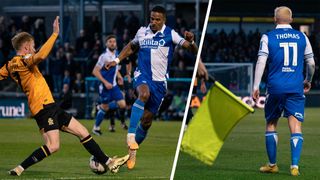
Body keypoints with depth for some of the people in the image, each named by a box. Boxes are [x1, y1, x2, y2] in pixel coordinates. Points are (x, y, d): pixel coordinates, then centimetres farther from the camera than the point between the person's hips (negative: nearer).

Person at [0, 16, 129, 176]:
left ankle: (108, 163, 14)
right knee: (53, 146, -20)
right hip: (43, 107, -10)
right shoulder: (21, 61, -12)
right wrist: (55, 34, -25)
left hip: (50, 106, 10)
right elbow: (41, 55, -29)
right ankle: (19, 169, -12)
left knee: (83, 132, 10)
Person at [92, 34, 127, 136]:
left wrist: (119, 76, 6)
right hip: (105, 86, -6)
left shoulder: (117, 54, 6)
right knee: (104, 107, 2)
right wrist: (105, 82, -21)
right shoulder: (104, 56, -16)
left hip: (114, 85, 6)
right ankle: (96, 128, 19)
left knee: (122, 105, -7)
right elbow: (95, 71, -16)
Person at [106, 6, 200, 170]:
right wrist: (117, 60, 14)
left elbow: (193, 50, -11)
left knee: (146, 121, 4)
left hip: (160, 82, 1)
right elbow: (131, 47, 25)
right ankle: (131, 136, -40)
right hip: (142, 76, -1)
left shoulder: (170, 34, -4)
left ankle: (132, 150, 23)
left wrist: (191, 41, -33)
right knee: (144, 93, -36)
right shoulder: (142, 32, 3)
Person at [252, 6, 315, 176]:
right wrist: (308, 81, 28)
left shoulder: (268, 37, 0)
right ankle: (294, 165, -14)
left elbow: (261, 62, -7)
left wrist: (256, 87, -4)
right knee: (295, 127, -2)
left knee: (271, 124, 14)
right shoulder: (302, 37, 6)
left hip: (275, 87, -1)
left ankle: (272, 164, 20)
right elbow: (311, 63, 11)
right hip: (296, 88, 1)